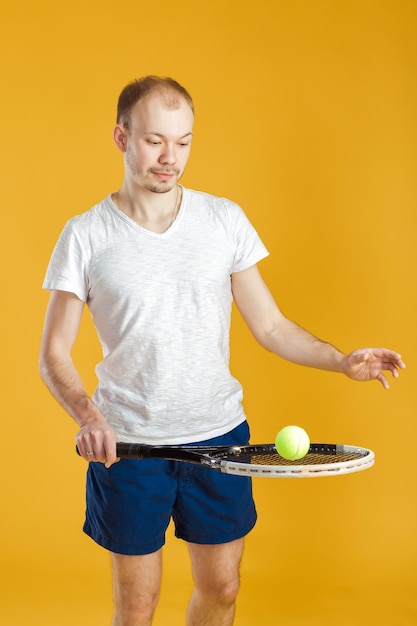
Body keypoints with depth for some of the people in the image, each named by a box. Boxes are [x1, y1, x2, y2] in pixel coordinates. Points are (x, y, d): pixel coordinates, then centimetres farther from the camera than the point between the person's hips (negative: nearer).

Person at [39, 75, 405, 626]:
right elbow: (54, 353, -3)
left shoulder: (225, 220, 1)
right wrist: (86, 414, -22)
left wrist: (342, 361, -12)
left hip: (220, 434, 2)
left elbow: (270, 326, 3)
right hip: (127, 443, -2)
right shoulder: (85, 236, -4)